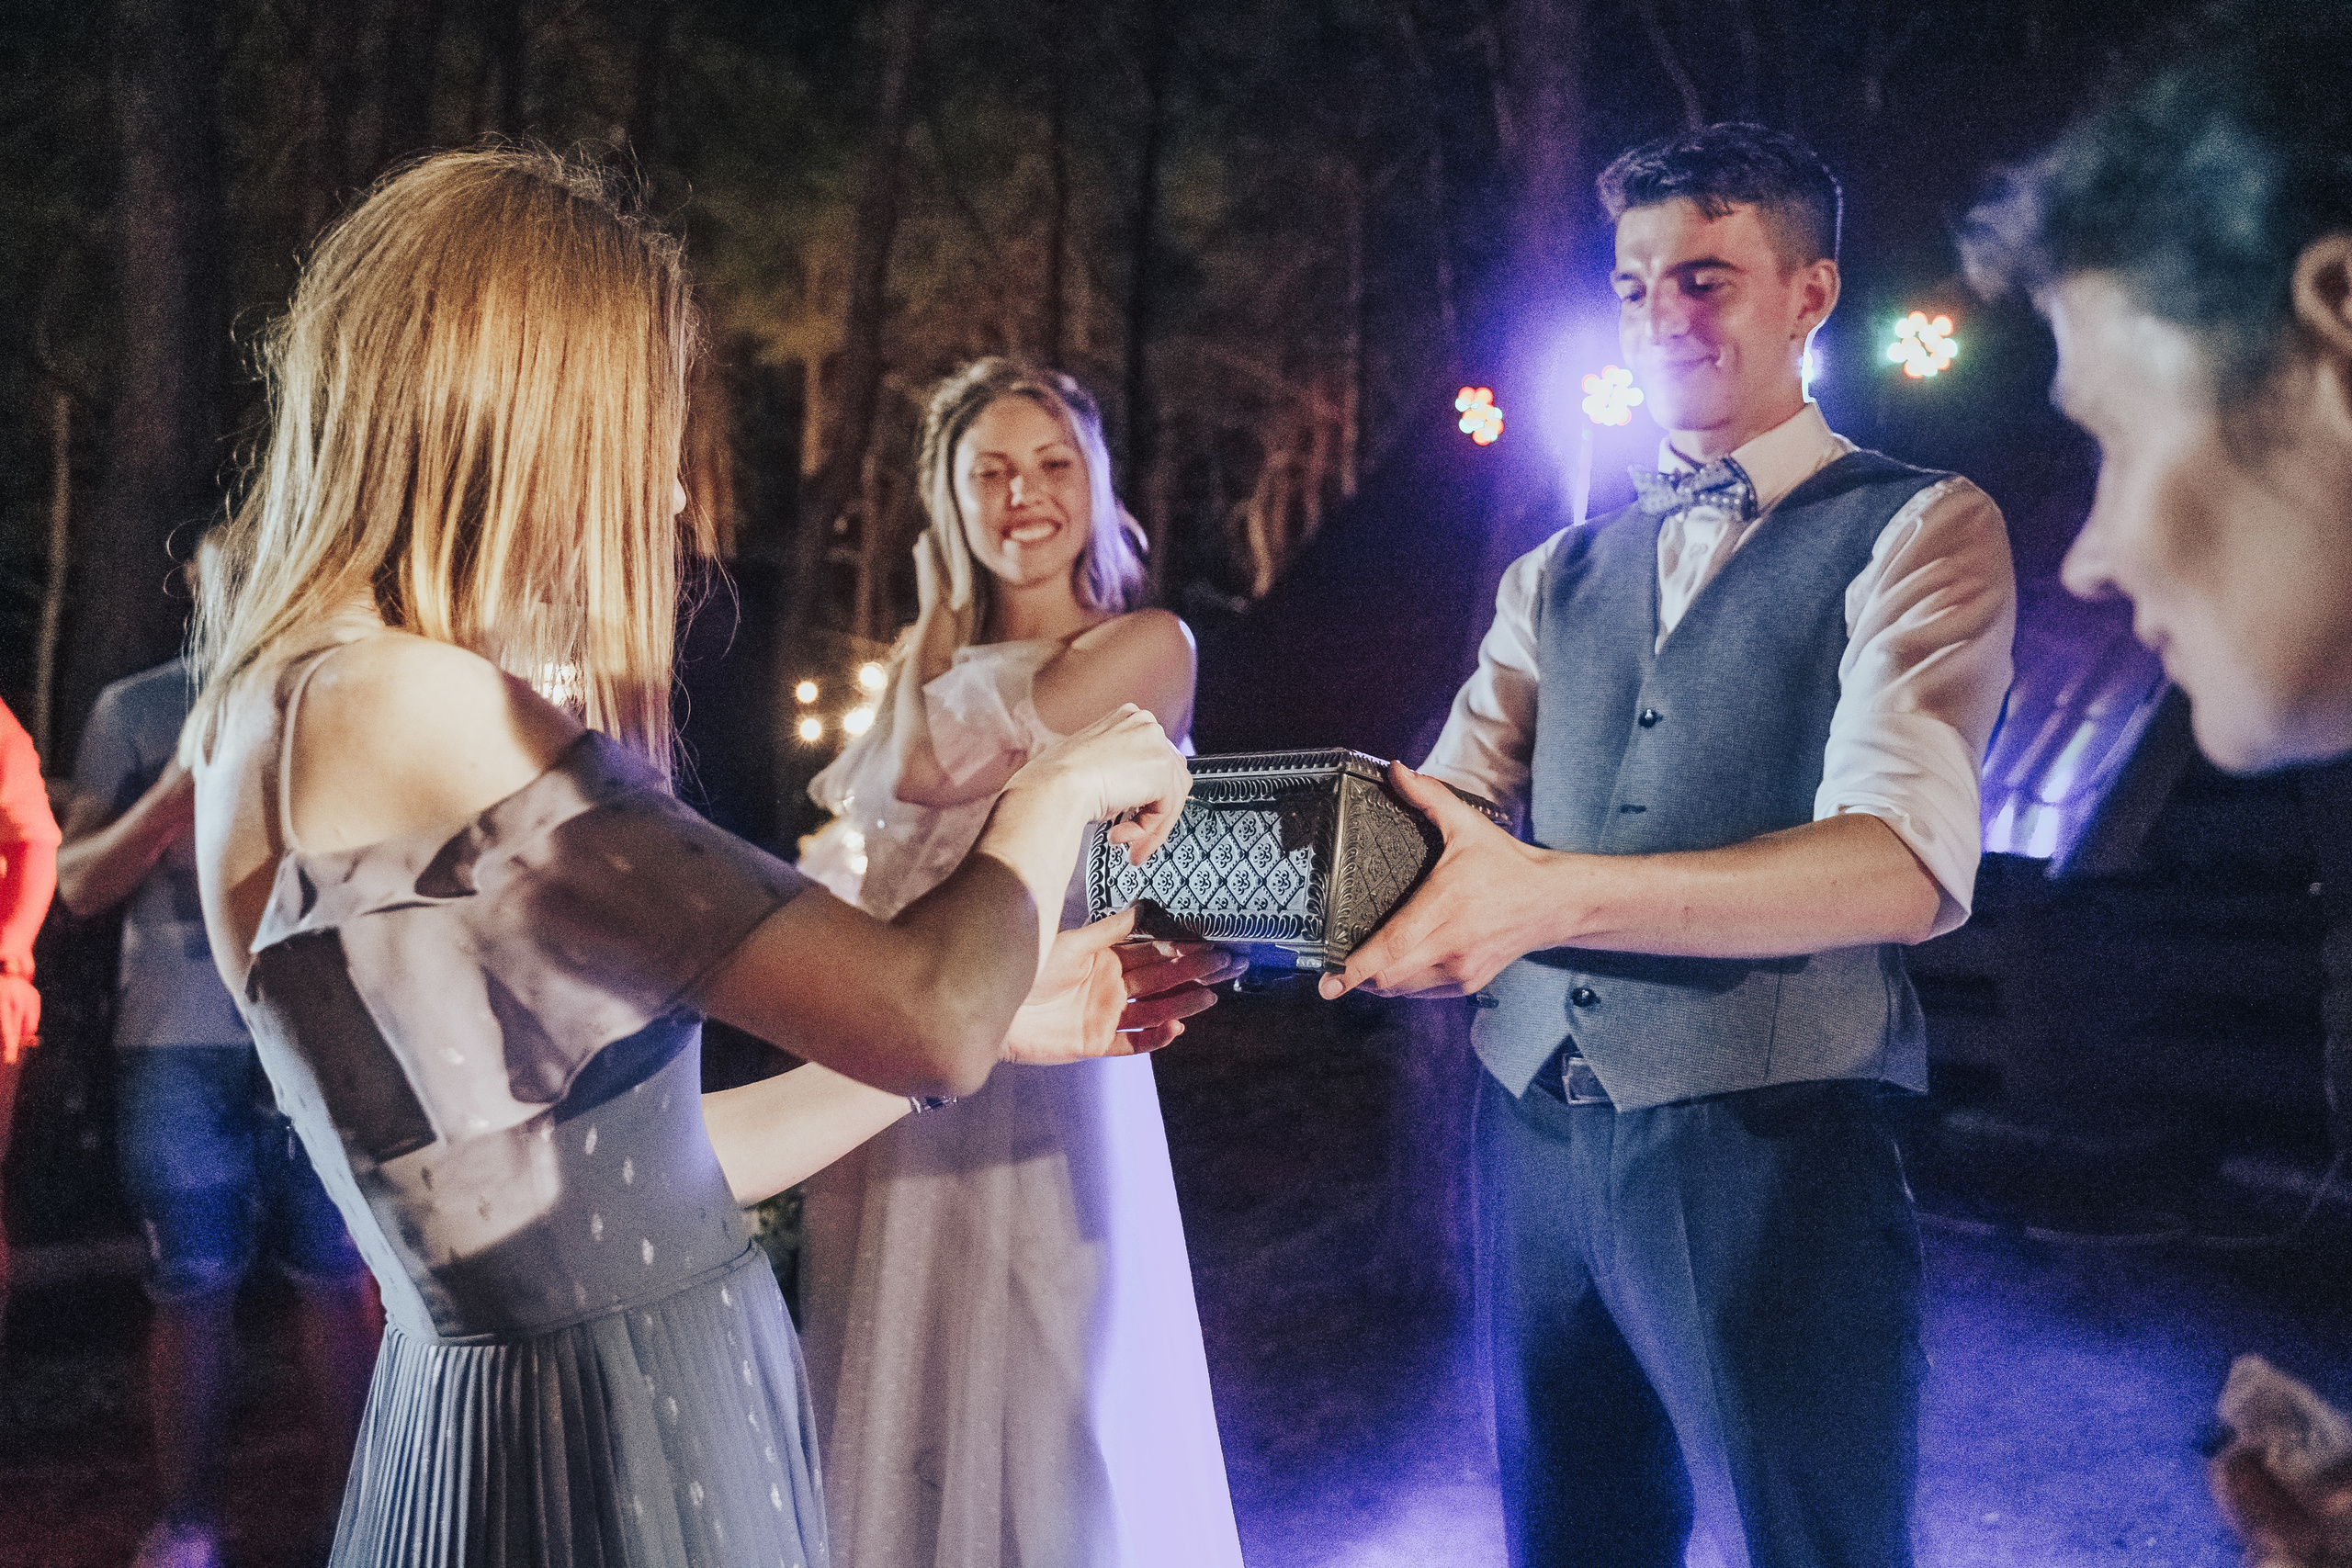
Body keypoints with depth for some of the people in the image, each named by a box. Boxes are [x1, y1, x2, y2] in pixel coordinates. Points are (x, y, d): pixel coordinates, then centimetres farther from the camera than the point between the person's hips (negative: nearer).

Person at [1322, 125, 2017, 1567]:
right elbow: (1445, 815, 6)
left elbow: (1910, 861, -18)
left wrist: (1554, 894, -32)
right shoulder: (1558, 577, 16)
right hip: (1533, 1124, 6)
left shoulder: (1918, 532, -2)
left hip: (1769, 1140, -5)